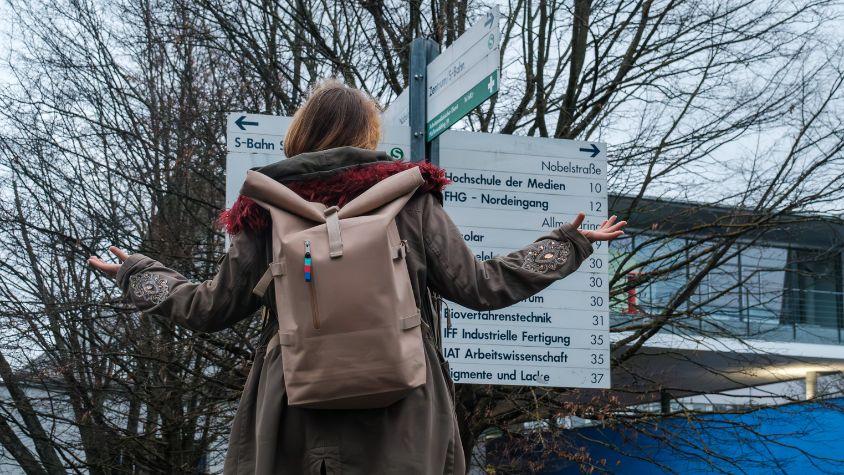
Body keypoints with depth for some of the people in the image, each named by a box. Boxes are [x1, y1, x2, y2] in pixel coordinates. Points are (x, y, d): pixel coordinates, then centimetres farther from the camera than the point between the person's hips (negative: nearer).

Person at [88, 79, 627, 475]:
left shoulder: (269, 207, 4)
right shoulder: (410, 197, 1)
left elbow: (214, 307, 12)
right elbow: (480, 287, 5)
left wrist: (137, 273, 30)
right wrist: (570, 244, 19)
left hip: (296, 424, 1)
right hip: (401, 424, 0)